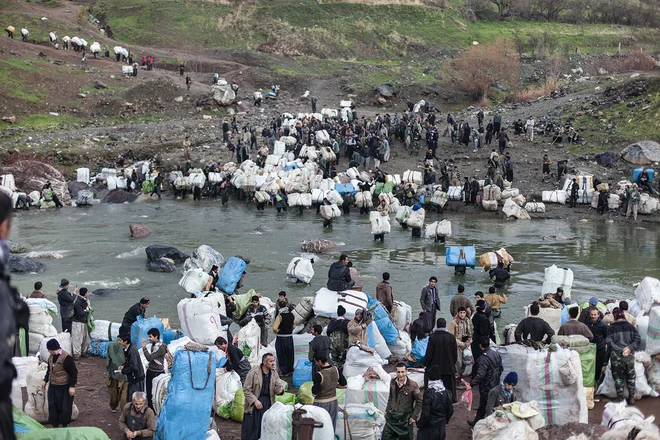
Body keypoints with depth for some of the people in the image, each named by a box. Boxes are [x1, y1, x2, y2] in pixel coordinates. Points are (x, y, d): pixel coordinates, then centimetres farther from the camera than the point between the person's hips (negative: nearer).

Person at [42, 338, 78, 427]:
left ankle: (64, 425, 17)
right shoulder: (51, 357, 7)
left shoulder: (66, 357, -19)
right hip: (53, 387, 7)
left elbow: (73, 372, -16)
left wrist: (72, 386, -17)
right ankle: (55, 425, 20)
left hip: (64, 388, -7)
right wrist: (45, 380, 17)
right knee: (53, 407, 8)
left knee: (65, 408, 1)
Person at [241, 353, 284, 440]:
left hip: (268, 402, 4)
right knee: (251, 427, 0)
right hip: (254, 402, -4)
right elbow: (246, 389, -10)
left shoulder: (274, 373, 1)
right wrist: (255, 401, -17)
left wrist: (280, 390, -20)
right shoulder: (253, 372, -14)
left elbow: (277, 386, 5)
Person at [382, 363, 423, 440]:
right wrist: (387, 410, 12)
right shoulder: (392, 383, 0)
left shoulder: (412, 385, -14)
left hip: (405, 419, -4)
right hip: (391, 417, 4)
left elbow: (419, 402, -7)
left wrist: (414, 416, -10)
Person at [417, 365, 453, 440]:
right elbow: (450, 410, 6)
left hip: (429, 428, -5)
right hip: (441, 427, 5)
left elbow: (425, 414, -20)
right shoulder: (446, 392, -3)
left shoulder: (428, 393, -21)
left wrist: (419, 425, -4)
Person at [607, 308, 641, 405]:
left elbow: (609, 341, -10)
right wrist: (630, 348, -9)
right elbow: (638, 339, -4)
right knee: (630, 376, 16)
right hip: (629, 355, 2)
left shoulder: (611, 328, -1)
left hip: (616, 355, -2)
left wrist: (619, 350, -12)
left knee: (618, 377, 8)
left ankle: (620, 398, 8)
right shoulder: (630, 326, 4)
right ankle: (632, 398, 21)